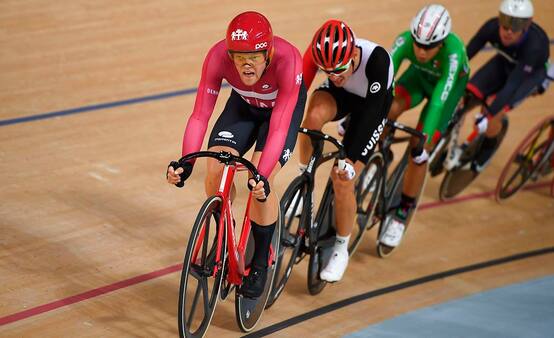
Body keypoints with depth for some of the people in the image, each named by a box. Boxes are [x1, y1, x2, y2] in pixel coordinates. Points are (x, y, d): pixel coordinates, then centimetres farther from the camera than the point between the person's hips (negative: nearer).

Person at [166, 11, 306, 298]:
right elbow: (200, 115, -32)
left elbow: (278, 128, -41)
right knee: (215, 170, -18)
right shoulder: (218, 56, -33)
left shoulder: (287, 60, -40)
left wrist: (262, 176, -52)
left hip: (283, 107, -3)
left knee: (260, 184, -22)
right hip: (243, 104, 3)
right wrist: (186, 164, -44)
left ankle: (260, 263, -1)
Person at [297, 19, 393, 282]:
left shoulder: (376, 59, -40)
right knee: (314, 114, -35)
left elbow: (372, 111, -37)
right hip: (340, 95, 3)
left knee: (342, 177, -12)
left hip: (372, 103, -3)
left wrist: (351, 159, -40)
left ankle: (341, 249, 9)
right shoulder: (319, 53, -31)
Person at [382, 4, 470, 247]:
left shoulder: (453, 51, -42)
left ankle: (402, 213, 7)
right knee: (389, 109, -30)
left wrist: (424, 141, -49)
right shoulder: (406, 40, -35)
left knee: (418, 151, -11)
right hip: (419, 75, 3)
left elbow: (439, 99, -45)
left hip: (449, 84, -3)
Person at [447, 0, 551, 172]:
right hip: (505, 62, 4)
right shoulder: (492, 27, -31)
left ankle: (487, 146, 6)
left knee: (496, 110, -25)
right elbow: (465, 56, -28)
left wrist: (489, 115, -48)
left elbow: (512, 84, -44)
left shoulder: (535, 44, -41)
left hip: (532, 72, -4)